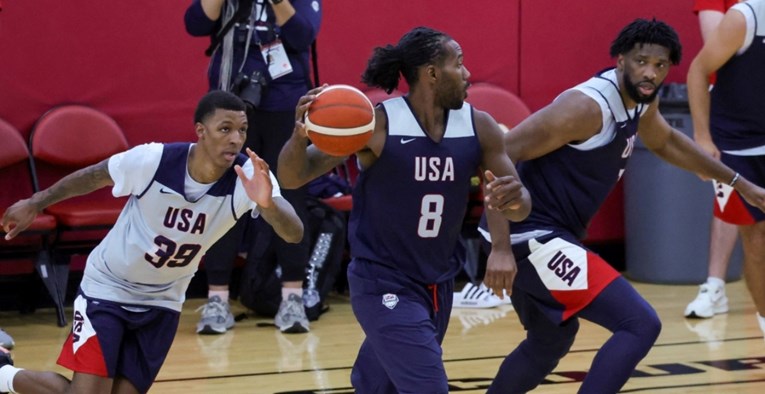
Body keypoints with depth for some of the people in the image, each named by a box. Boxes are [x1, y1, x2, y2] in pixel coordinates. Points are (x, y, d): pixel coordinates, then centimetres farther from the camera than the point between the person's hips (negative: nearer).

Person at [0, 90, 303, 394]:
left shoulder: (250, 177, -24)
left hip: (162, 301, 3)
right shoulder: (152, 160, -27)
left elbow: (294, 233, -38)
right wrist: (35, 204, 6)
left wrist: (267, 203, -59)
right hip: (108, 287, -3)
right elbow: (92, 177, -7)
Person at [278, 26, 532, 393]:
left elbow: (520, 203, 2)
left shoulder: (478, 127, -5)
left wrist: (514, 199, -23)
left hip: (438, 285, 6)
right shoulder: (376, 124, -18)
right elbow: (292, 178, -17)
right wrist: (300, 136, -40)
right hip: (383, 284, -6)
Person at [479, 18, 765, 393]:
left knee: (550, 341, 28)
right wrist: (501, 241, -29)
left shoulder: (641, 99, 6)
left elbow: (666, 142, 30)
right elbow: (501, 154, -23)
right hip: (535, 236, -10)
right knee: (640, 324, -14)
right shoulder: (588, 106, -22)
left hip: (540, 237, 10)